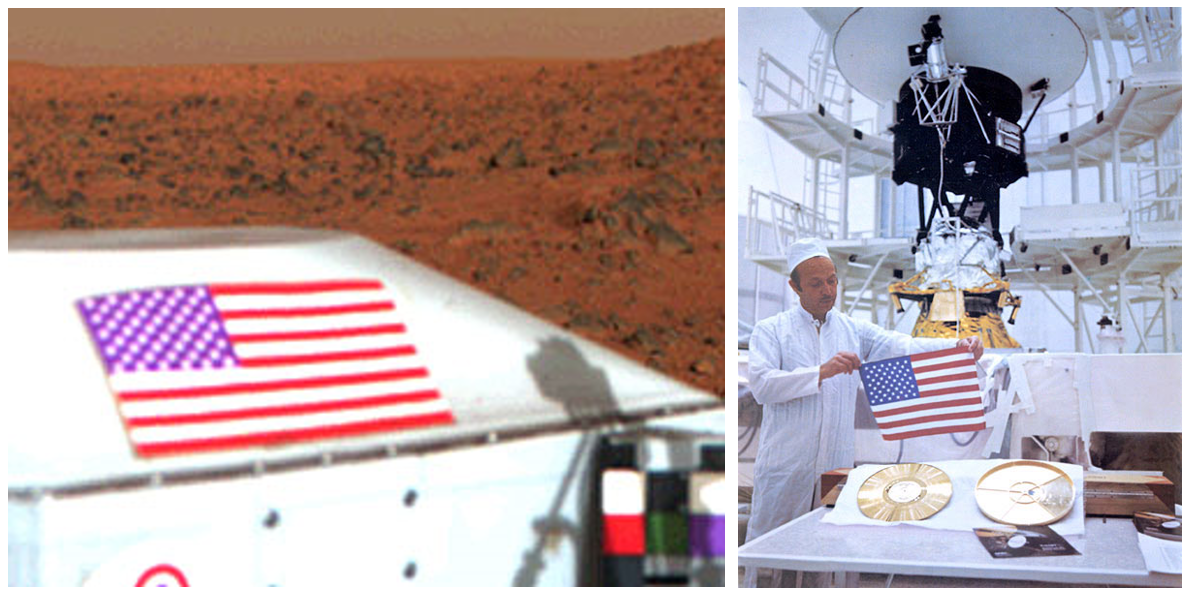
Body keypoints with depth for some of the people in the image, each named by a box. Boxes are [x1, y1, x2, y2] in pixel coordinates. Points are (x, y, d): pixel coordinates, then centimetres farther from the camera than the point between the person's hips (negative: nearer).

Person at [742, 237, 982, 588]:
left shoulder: (853, 331, 12)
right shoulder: (770, 331, 3)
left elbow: (903, 347, -1)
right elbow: (762, 385, -13)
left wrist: (958, 347, -18)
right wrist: (822, 372, -23)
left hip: (836, 467, 3)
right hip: (785, 465, -3)